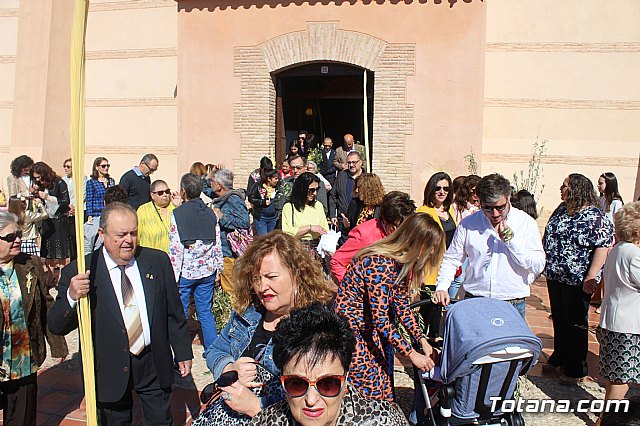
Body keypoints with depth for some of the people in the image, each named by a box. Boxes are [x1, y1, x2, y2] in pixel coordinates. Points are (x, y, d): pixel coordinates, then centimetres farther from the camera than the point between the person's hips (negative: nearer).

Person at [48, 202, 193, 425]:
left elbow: (174, 312, 4)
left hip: (154, 364, 2)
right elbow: (57, 327, -10)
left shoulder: (158, 261, -4)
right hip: (110, 371, -1)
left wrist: (183, 353, 7)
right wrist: (71, 296, -29)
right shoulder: (78, 272, -11)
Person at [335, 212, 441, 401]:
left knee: (384, 385, 12)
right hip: (350, 330, -9)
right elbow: (380, 320, -29)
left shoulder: (401, 264, 0)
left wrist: (422, 340, -3)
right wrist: (411, 354, -22)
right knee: (369, 391, -2)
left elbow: (402, 306, 7)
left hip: (371, 329, 9)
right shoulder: (380, 265, -29)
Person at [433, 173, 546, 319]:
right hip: (474, 303, 1)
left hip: (513, 306, -1)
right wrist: (441, 287, -5)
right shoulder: (467, 224, 3)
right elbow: (451, 259, 10)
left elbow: (538, 266, -6)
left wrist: (511, 239, -13)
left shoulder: (526, 222, 0)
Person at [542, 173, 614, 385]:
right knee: (559, 319, 18)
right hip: (555, 277, 7)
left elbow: (603, 248, -19)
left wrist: (590, 278, -23)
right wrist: (546, 266, 15)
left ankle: (576, 370, 19)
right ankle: (559, 358, 36)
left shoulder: (596, 218, -14)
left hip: (577, 281, -7)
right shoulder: (561, 210, 8)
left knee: (575, 324, 5)